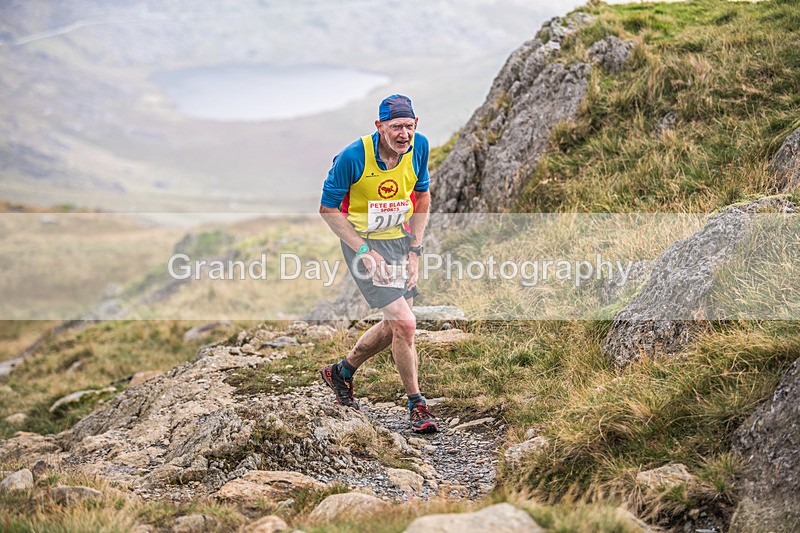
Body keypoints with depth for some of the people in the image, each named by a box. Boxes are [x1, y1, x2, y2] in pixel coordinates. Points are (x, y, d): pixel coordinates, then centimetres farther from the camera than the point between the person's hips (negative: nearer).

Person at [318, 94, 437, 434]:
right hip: (362, 241, -6)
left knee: (395, 325, 14)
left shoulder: (419, 147, -9)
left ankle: (341, 372, 38)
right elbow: (328, 208, -14)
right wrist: (365, 252, -19)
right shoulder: (353, 156, -24)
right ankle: (417, 405, 3)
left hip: (400, 239, 6)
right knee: (405, 324, -14)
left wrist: (414, 250, 1)